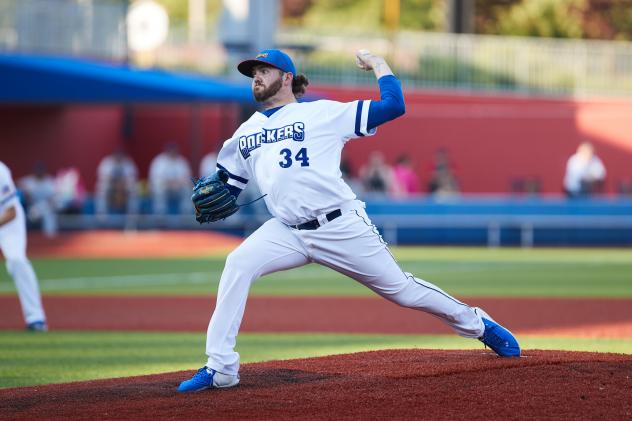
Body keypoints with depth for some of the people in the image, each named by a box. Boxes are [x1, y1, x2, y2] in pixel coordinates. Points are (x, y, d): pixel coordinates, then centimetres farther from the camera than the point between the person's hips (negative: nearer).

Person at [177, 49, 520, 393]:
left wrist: (377, 64, 4)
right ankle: (220, 369, -21)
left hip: (342, 228, -4)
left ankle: (478, 324, 26)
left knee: (401, 289, 2)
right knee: (238, 265, -21)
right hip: (287, 232, 4)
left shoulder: (324, 113, 0)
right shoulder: (244, 135, 16)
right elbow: (225, 185, 21)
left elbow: (394, 105, -4)